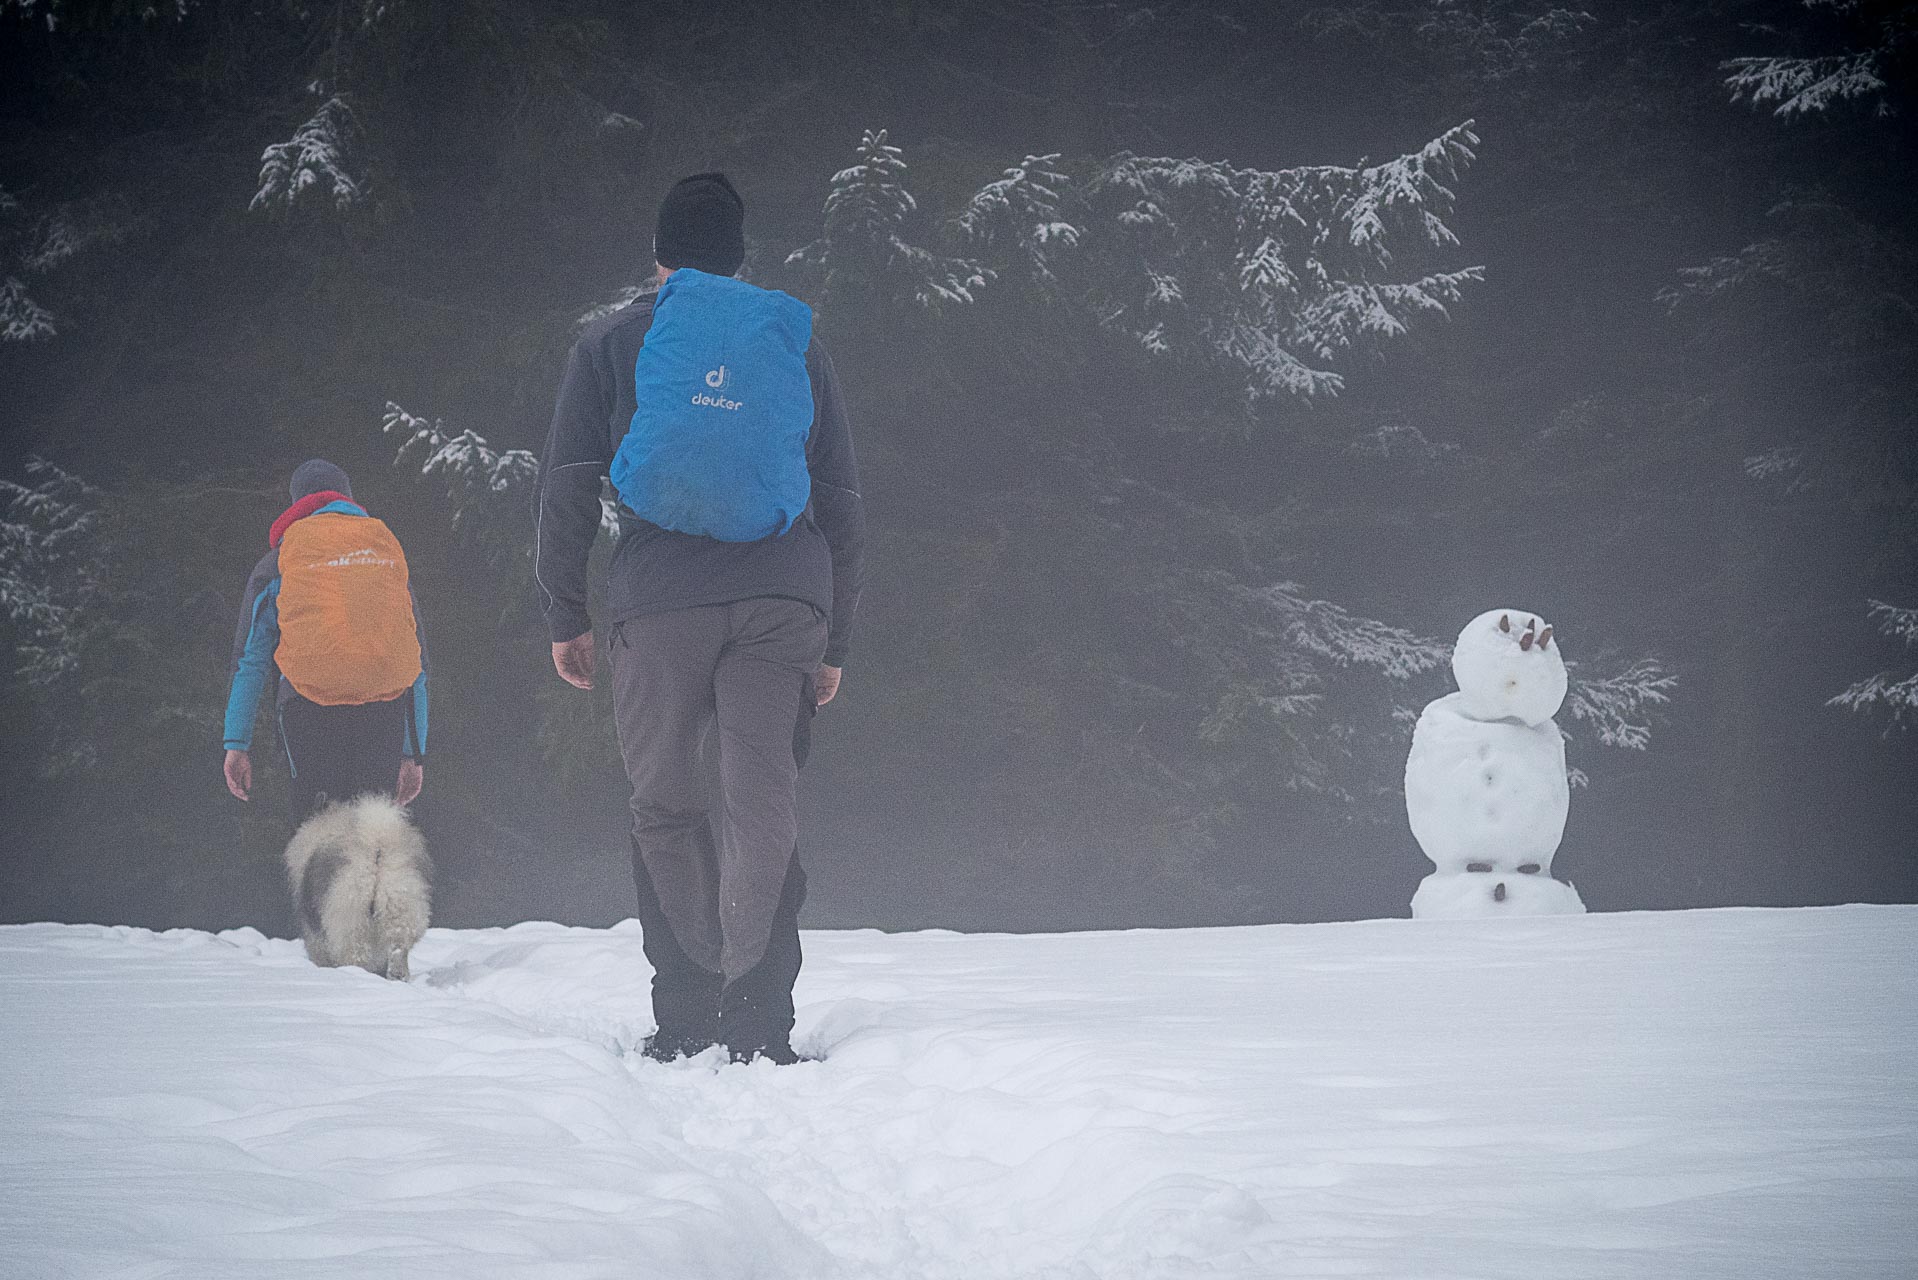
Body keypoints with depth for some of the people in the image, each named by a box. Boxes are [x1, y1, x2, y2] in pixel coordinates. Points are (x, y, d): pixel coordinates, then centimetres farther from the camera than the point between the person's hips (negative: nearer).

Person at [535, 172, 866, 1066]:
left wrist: (564, 615, 12)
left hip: (660, 602, -1)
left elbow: (566, 487, 6)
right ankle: (759, 1026, -14)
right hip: (783, 599, 1)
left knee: (667, 812, 8)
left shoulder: (611, 343, 13)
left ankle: (687, 1024, 5)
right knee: (761, 806, -3)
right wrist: (834, 640, 22)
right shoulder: (796, 338, 19)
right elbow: (843, 501, 18)